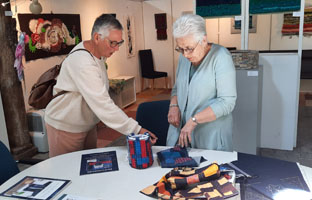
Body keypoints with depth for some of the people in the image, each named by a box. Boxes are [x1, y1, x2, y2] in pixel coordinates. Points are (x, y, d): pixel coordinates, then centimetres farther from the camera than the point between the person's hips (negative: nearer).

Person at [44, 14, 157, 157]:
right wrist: (137, 130, -36)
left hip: (87, 124, 9)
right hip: (65, 128, -8)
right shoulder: (83, 64, -31)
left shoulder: (98, 52, -1)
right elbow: (103, 105, -36)